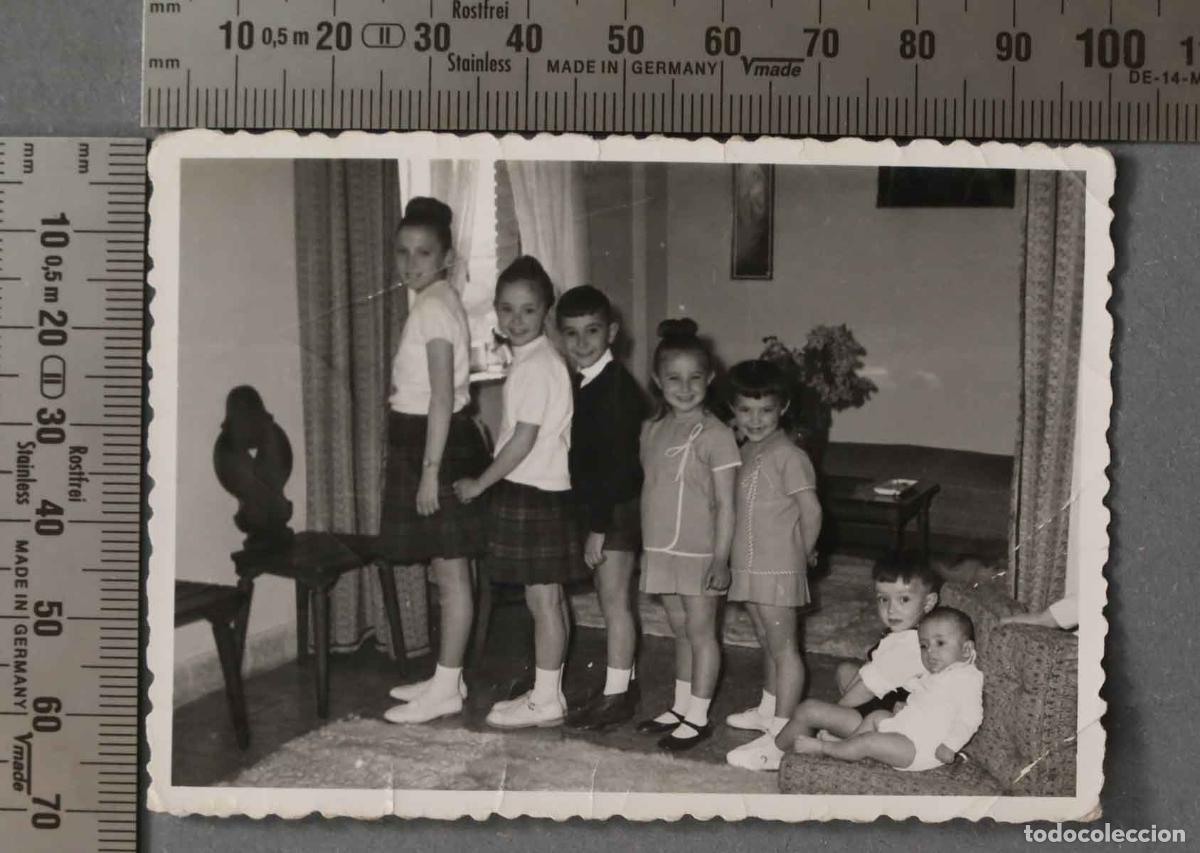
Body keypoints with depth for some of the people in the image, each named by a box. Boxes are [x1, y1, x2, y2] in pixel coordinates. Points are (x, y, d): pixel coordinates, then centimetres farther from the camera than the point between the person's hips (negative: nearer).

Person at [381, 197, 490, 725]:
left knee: (450, 572, -1)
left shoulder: (433, 307, -17)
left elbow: (442, 396, -21)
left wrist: (430, 471, -21)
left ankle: (446, 689, 8)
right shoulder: (432, 301, 13)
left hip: (437, 443, -10)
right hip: (425, 440, 10)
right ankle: (446, 677, 26)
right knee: (447, 569, 15)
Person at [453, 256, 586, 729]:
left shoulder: (536, 366, -17)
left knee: (542, 598, -1)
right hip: (537, 490, 10)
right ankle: (547, 693, 22)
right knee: (546, 598, 14)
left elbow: (524, 440, -19)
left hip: (534, 493, -10)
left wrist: (480, 483, -11)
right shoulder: (533, 359, 13)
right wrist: (490, 481, 16)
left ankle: (545, 700, 8)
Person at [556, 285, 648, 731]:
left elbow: (618, 462, -21)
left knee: (614, 601, -1)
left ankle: (616, 695, 7)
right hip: (599, 507, 9)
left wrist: (598, 526, -21)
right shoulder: (584, 383, 10)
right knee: (612, 599, 16)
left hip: (616, 510, -9)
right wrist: (591, 521, 13)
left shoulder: (615, 386, -18)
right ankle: (621, 684, 26)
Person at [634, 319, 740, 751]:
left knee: (700, 631, 3)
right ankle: (681, 707, 27)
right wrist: (646, 547, 13)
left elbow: (725, 504, -13)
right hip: (661, 550, 6)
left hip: (699, 553, -6)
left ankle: (698, 717, 11)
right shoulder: (652, 431, 6)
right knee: (680, 630, 16)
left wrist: (721, 558, -16)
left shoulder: (715, 435, -12)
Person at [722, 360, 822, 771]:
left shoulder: (788, 456, -16)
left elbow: (810, 510, -16)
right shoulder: (747, 452, 11)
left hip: (778, 568, -9)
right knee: (767, 643, 22)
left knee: (783, 648, -5)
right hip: (749, 566, 9)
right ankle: (769, 710, 38)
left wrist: (804, 554, -2)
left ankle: (779, 737, -4)